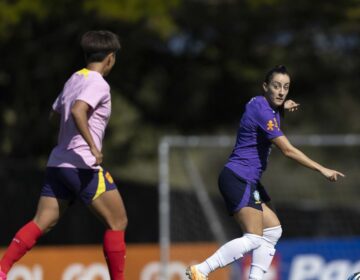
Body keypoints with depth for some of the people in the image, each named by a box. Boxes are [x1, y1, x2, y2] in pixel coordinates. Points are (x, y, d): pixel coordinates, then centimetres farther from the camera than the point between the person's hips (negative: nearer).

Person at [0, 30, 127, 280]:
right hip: (83, 165, -8)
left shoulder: (74, 80, 17)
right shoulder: (99, 84, -9)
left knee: (42, 222, 4)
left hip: (58, 162, 8)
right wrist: (93, 146, -29)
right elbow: (77, 111, -26)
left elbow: (55, 113, 31)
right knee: (118, 222, 2)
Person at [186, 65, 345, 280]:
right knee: (254, 239, -16)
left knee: (272, 231, 9)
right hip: (238, 179, -11)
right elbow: (288, 150, -23)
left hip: (249, 181, 11)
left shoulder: (266, 105, 9)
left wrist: (282, 107, 14)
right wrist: (322, 170, -22)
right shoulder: (262, 111, -19)